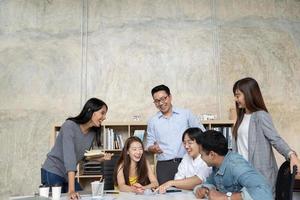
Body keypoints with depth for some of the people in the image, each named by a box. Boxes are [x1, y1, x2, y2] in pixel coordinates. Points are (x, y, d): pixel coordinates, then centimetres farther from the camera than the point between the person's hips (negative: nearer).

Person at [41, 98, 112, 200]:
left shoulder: (93, 133, -2)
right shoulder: (69, 126, -23)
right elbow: (69, 156, -32)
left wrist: (100, 158, -9)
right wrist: (71, 190, -39)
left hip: (68, 175, 7)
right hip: (52, 173, -6)